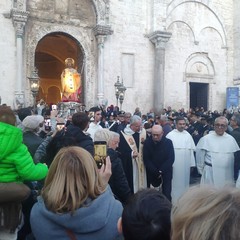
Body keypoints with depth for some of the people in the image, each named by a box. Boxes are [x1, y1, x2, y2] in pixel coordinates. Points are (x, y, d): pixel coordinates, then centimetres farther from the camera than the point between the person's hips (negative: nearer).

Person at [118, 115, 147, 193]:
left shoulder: (143, 131, 4)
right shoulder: (123, 134, -11)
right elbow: (120, 150, -12)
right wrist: (131, 154, -22)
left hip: (142, 162, 5)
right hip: (129, 164, -4)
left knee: (142, 181, 12)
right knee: (132, 183, 0)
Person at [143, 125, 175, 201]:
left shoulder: (168, 142, -7)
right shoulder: (147, 142, -6)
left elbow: (171, 159, -8)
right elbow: (146, 160, -6)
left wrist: (161, 171, -14)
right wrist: (156, 172, -11)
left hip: (166, 173, -1)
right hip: (151, 174, 1)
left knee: (166, 195, -3)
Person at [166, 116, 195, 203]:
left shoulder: (188, 135, 5)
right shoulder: (170, 135, -6)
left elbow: (191, 150, 5)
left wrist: (191, 163, 1)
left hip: (185, 164, 4)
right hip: (174, 164, -3)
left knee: (184, 182, 13)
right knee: (174, 183, 4)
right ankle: (174, 201, 15)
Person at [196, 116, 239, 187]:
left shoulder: (231, 139, 5)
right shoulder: (206, 139, -4)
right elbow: (200, 156, 1)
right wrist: (201, 170, 4)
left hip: (227, 175, 3)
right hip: (210, 174, -3)